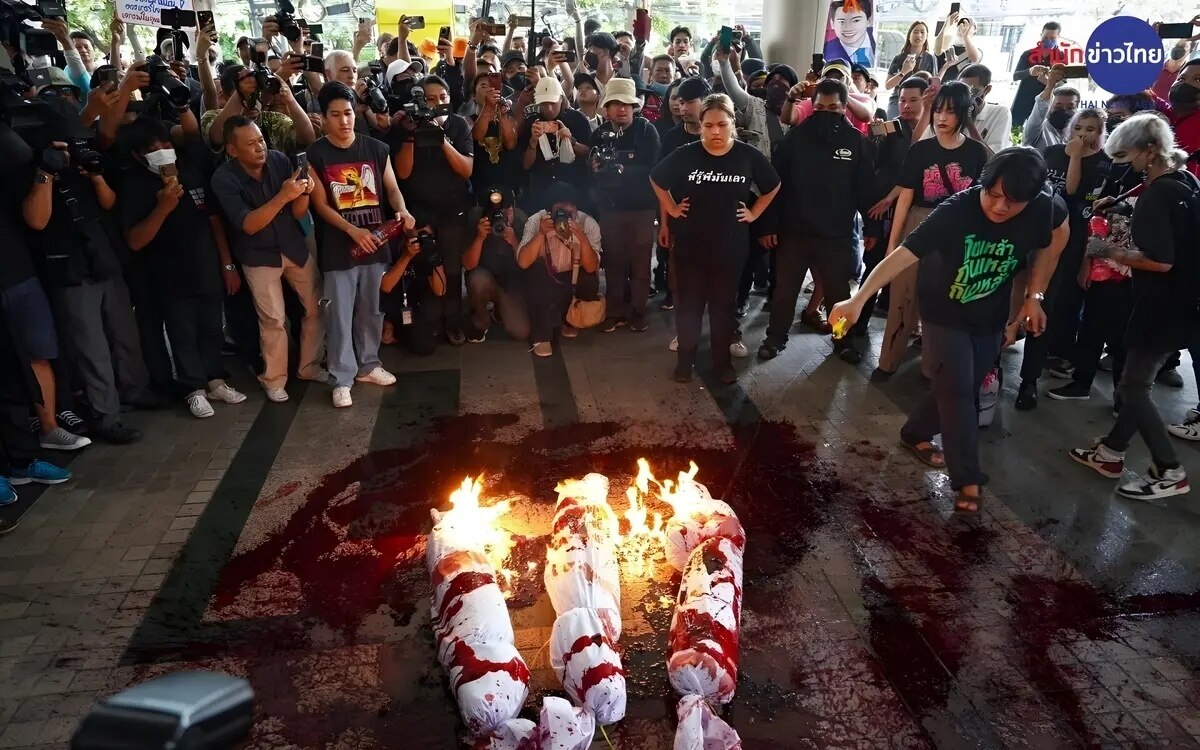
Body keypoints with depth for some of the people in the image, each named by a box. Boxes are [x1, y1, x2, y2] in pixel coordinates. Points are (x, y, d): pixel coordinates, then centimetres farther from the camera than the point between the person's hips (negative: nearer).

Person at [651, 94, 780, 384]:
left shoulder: (749, 156, -8)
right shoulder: (685, 155, -10)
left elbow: (773, 187, 10)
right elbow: (657, 180, 9)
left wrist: (753, 213, 5)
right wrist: (671, 209, 5)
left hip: (731, 246, 0)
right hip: (690, 244, 0)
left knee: (723, 305, 12)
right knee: (689, 304, 9)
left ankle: (722, 361, 26)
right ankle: (685, 359, 25)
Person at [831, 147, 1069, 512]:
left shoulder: (1045, 209, -21)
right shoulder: (956, 210, -32)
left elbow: (1057, 236, 3)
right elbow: (903, 254, -38)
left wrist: (1034, 295, -3)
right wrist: (859, 298, -50)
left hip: (991, 318, 4)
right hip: (945, 314, -4)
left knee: (964, 390, 14)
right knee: (956, 390, -10)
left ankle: (916, 434, 40)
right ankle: (968, 480, 1)